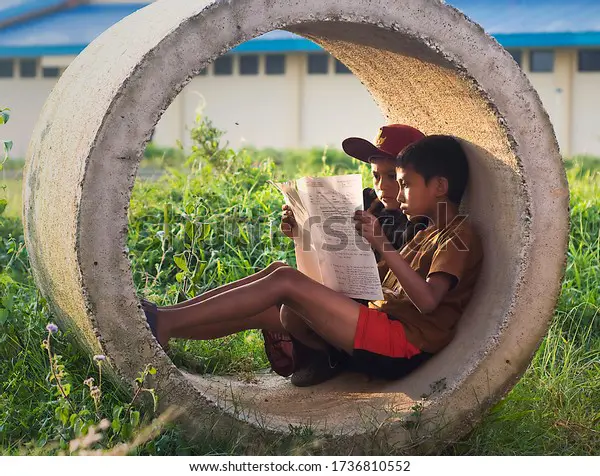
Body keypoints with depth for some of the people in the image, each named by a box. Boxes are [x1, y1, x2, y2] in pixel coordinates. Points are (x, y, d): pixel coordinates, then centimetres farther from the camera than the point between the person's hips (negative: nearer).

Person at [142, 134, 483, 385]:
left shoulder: (459, 236, -5)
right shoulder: (428, 235, 25)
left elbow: (427, 300, -22)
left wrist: (384, 246, -26)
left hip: (401, 347, -9)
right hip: (383, 333, 10)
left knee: (284, 280, -18)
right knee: (261, 311, 0)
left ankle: (166, 322, -17)